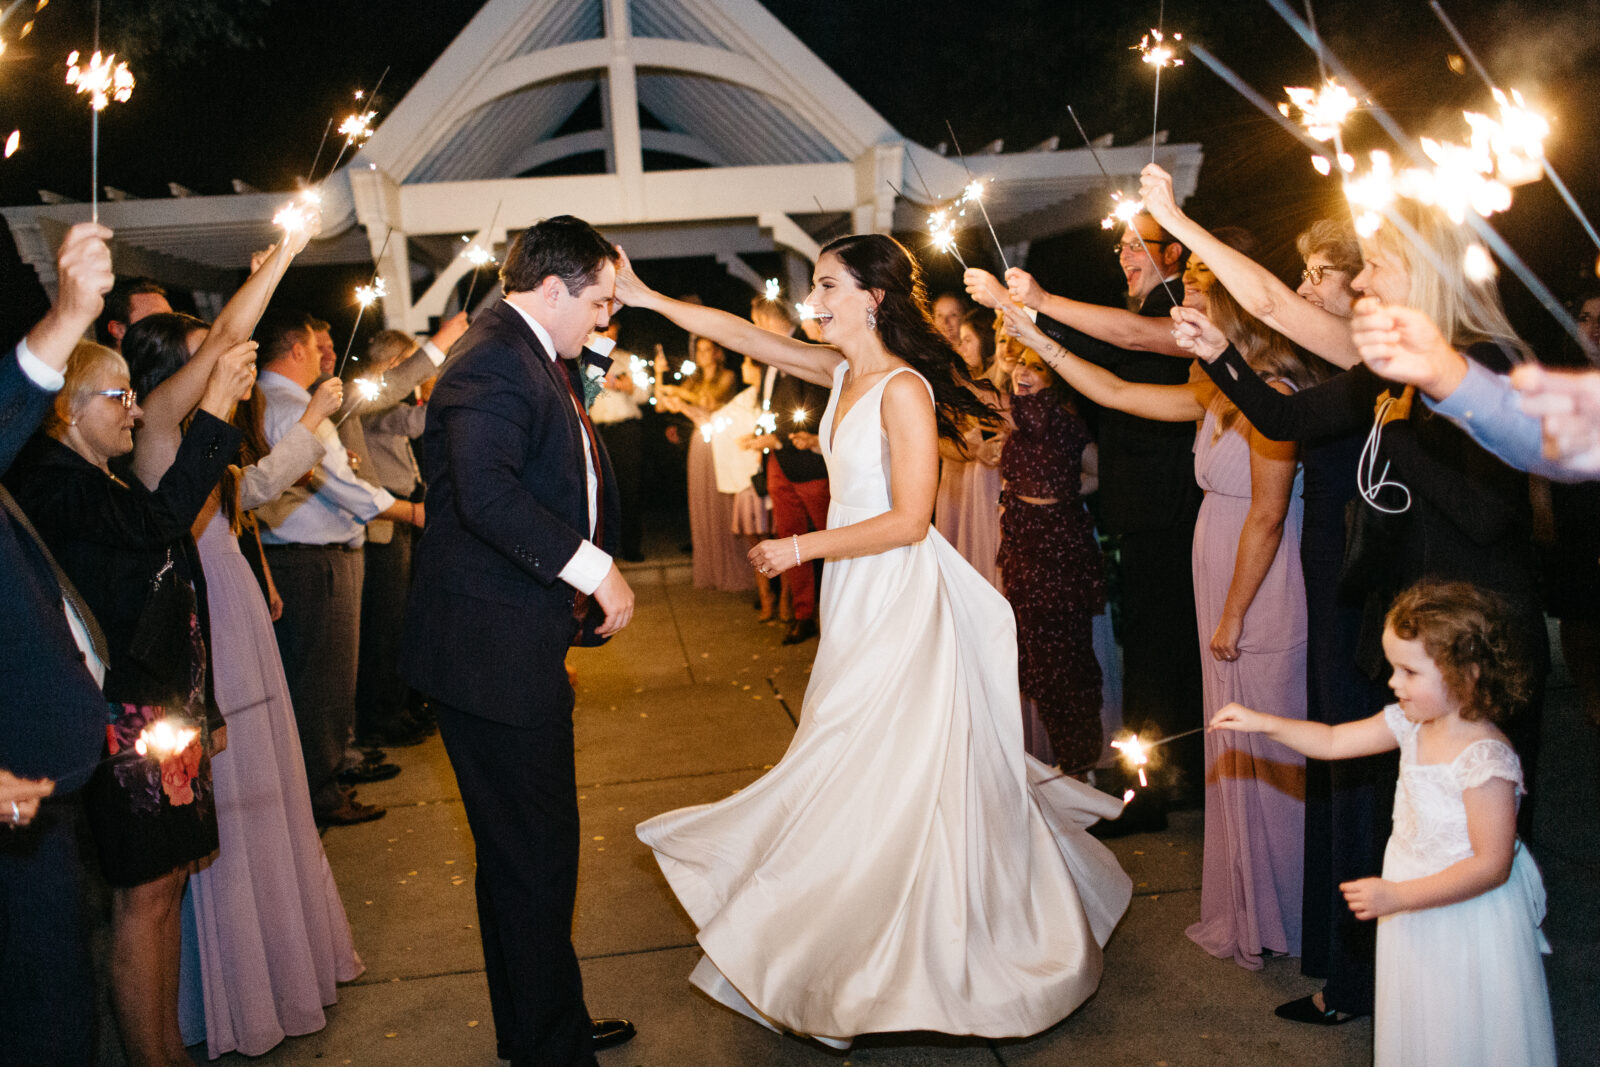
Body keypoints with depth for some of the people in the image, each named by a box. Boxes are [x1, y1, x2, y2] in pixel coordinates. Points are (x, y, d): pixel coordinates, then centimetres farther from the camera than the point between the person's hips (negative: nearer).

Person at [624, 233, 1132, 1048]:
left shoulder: (903, 391, -18)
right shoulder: (842, 372, 7)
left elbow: (908, 521, -21)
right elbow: (745, 336, 11)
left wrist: (801, 548, -15)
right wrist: (646, 299, 9)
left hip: (900, 597, -8)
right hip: (856, 593, 8)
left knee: (892, 777, 1)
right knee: (866, 767, 17)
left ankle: (910, 965, 18)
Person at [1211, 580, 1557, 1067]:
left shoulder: (1486, 759, -28)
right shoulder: (1412, 723, -4)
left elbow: (1492, 865, -26)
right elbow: (1333, 741, 8)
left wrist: (1397, 896, -27)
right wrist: (1262, 723, -3)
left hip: (1465, 913, -8)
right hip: (1416, 904, 8)